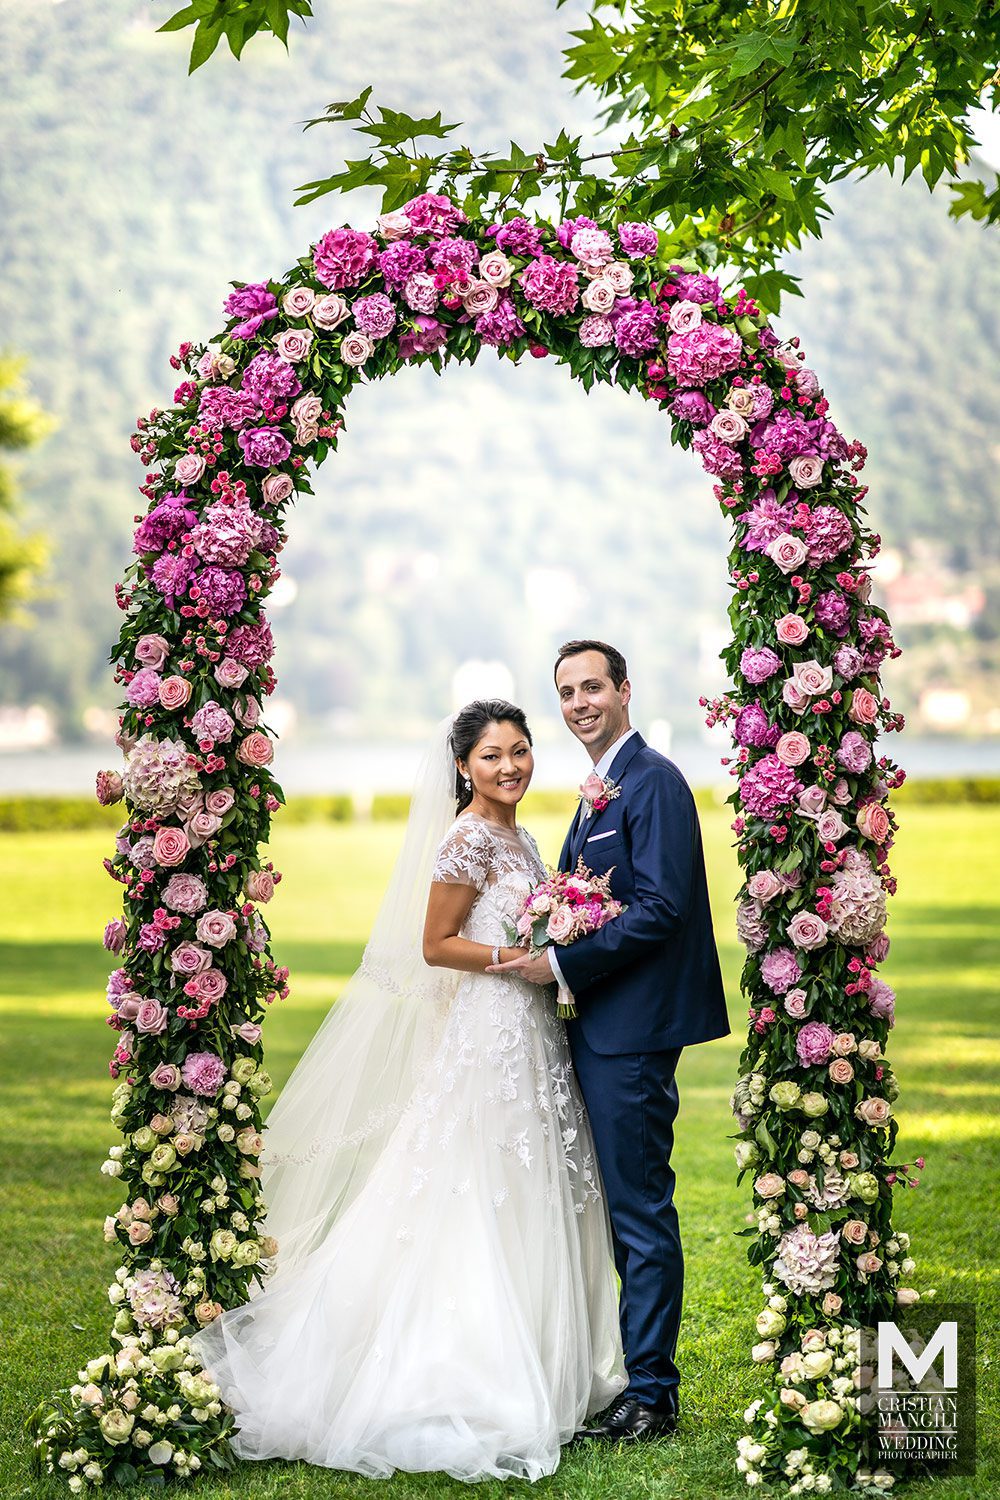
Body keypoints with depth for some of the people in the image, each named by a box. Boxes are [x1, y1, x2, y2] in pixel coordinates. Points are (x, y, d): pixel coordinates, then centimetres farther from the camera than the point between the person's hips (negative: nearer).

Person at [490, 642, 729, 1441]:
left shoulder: (653, 781, -12)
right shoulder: (602, 789, 19)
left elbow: (660, 908, -20)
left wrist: (563, 964, -17)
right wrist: (554, 956, 5)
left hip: (634, 1030, -10)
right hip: (602, 1028, 10)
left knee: (641, 1209, -5)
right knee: (628, 1206, 14)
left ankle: (651, 1395, 0)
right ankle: (643, 1375, 21)